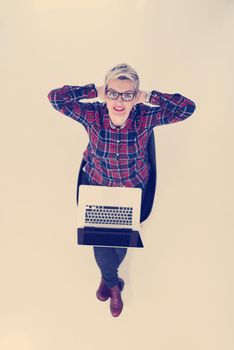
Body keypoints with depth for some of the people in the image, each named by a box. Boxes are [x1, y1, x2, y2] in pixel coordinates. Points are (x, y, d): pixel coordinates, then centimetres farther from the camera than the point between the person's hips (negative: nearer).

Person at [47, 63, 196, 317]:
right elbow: (55, 97, -21)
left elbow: (188, 107, -23)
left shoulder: (146, 117, -20)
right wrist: (95, 91, -23)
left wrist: (148, 97, -25)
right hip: (96, 185, 1)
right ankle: (113, 283, 31)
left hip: (133, 188, 0)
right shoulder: (92, 115, -19)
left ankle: (107, 277, 41)